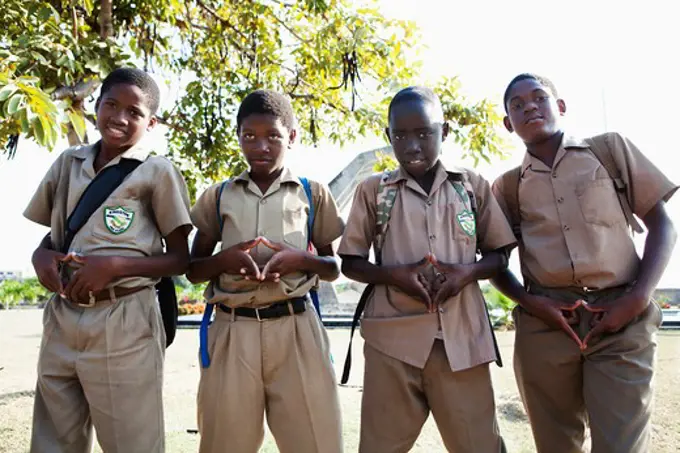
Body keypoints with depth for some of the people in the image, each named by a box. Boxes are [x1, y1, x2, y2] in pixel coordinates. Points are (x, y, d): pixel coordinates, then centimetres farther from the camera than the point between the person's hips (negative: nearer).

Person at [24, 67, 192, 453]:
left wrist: (115, 266, -17)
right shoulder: (68, 163, 10)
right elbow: (54, 234, 20)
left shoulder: (157, 172, -5)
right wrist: (41, 256, -3)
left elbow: (181, 259, -4)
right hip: (62, 319, 5)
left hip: (124, 323, -4)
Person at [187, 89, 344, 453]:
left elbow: (333, 268, 11)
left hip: (295, 328, -1)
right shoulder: (218, 196, 10)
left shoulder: (313, 193, 8)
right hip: (233, 330, 1)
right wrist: (224, 259, -9)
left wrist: (300, 259, -10)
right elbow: (193, 270, 13)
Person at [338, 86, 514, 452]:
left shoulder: (472, 185, 7)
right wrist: (393, 274, -11)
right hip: (393, 338, 0)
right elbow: (350, 263, 7)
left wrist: (466, 272, -8)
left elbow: (499, 255, 12)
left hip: (462, 336, 1)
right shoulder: (372, 190, 4)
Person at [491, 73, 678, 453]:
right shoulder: (507, 187, 10)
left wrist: (637, 299, -6)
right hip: (544, 324, 2)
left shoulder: (611, 149, 8)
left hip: (622, 322, -1)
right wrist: (527, 300, -5)